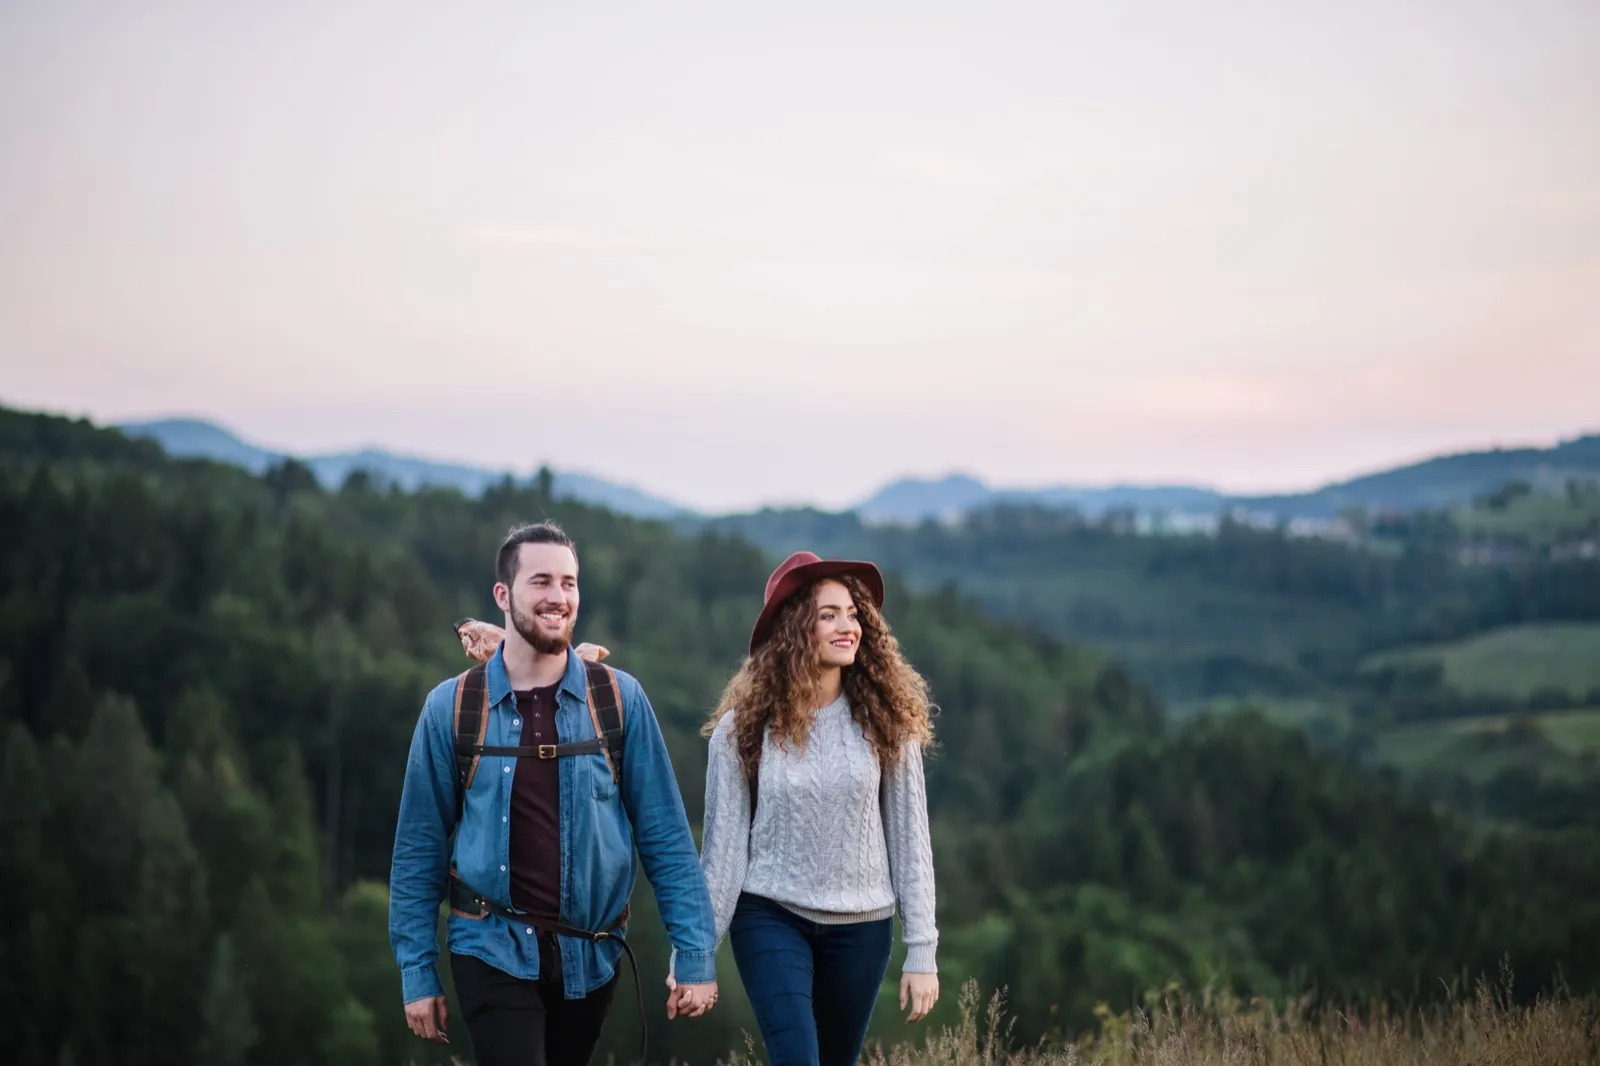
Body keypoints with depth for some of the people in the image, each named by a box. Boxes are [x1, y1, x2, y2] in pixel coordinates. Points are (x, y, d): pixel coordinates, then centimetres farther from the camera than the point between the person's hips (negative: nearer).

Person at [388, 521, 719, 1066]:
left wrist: (695, 955, -8)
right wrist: (417, 971, -2)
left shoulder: (619, 699, -3)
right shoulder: (451, 707, -4)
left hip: (591, 953, 2)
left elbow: (664, 834, -3)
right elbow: (420, 846, 0)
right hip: (493, 949, -2)